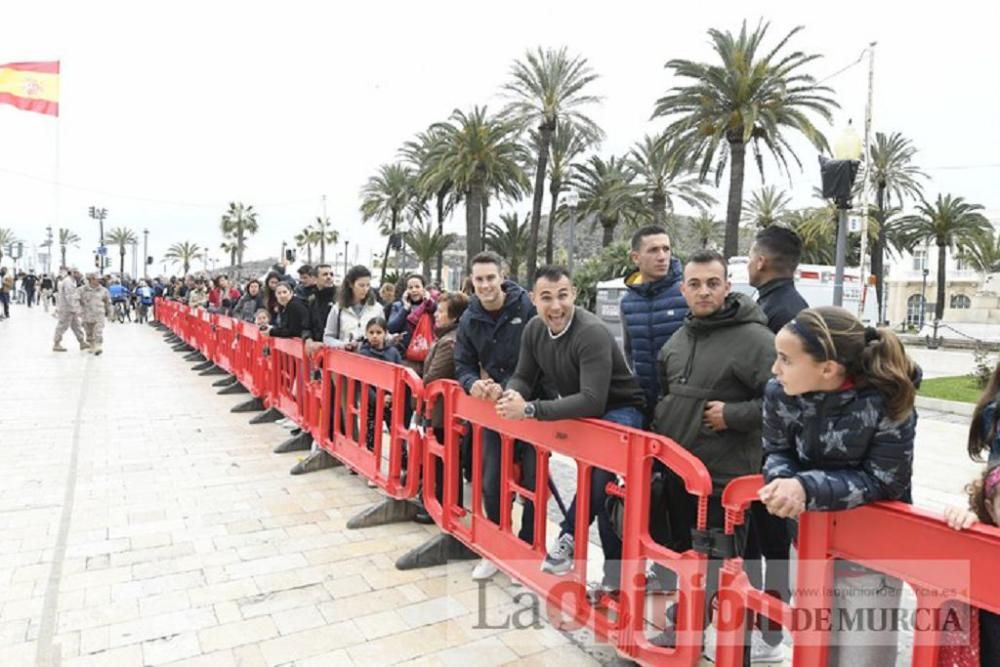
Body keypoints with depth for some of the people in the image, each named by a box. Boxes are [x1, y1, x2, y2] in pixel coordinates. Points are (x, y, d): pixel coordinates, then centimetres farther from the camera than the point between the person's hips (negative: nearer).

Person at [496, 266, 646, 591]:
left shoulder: (592, 333, -29)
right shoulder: (534, 329, -6)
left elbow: (592, 402, -36)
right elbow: (523, 377, 2)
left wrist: (530, 409, -40)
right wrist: (513, 394, -24)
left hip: (619, 412, -7)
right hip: (576, 412, 7)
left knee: (597, 476, -26)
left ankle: (570, 536, -7)